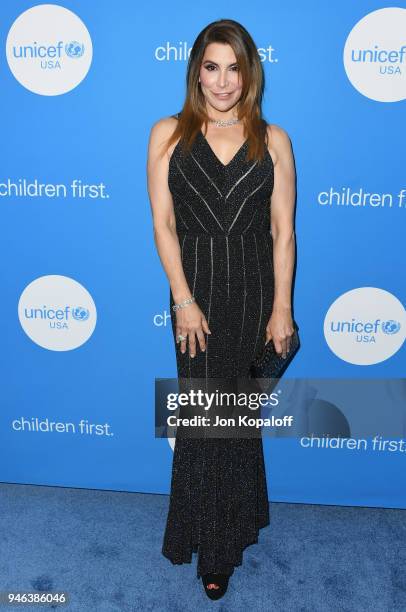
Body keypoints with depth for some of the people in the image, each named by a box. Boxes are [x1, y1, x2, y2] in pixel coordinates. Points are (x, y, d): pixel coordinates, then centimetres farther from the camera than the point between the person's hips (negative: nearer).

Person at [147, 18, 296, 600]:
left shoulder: (273, 140, 3)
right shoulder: (169, 133, 2)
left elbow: (283, 231, 0)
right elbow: (163, 224, -3)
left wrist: (282, 307, -5)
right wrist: (184, 300, -9)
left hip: (255, 289, 1)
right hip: (196, 286, 0)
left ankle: (222, 541, 33)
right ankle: (214, 547, 30)